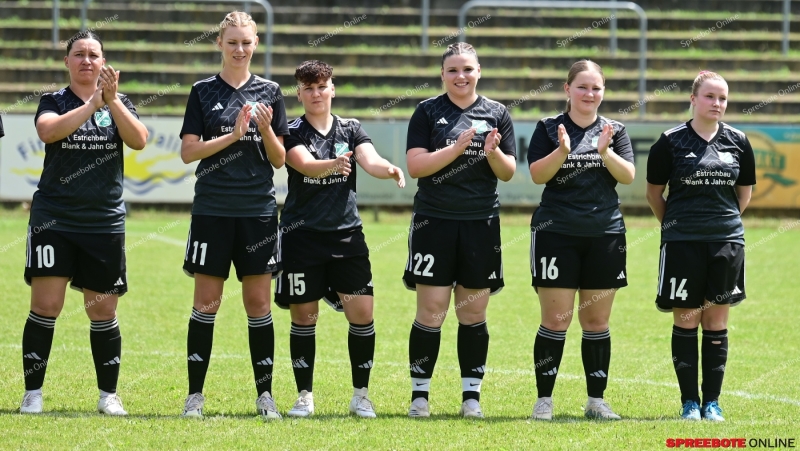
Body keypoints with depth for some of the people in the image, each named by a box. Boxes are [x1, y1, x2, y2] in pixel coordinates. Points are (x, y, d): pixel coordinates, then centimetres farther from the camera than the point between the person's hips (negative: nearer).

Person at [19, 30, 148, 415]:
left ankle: (109, 395, 18)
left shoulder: (119, 104, 9)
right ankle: (32, 393, 0)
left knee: (103, 312, 6)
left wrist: (113, 100, -20)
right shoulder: (54, 101, 3)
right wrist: (92, 103, -24)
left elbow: (139, 141, -9)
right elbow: (49, 130, -19)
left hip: (104, 221, 2)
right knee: (46, 305, -9)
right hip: (54, 219, -2)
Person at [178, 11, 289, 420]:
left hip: (258, 211, 1)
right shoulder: (204, 92, 3)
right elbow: (188, 152, -4)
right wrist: (233, 136, -14)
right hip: (212, 211, -1)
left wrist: (266, 130, -12)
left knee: (258, 302, 3)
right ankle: (195, 394, 6)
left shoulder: (269, 93, 7)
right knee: (206, 302, 0)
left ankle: (265, 394, 9)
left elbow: (279, 160, 7)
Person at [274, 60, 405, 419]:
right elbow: (305, 164, -21)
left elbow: (370, 160, -10)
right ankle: (304, 396, 14)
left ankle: (361, 395, 8)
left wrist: (388, 169, -34)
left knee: (362, 312, -5)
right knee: (304, 316, 1)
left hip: (347, 234, 2)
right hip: (302, 236, -2)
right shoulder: (292, 132, -1)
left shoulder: (350, 129, 7)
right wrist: (334, 165, -43)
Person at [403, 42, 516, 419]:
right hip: (434, 222, -2)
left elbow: (508, 173, 7)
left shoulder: (496, 114, 8)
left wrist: (493, 152, -14)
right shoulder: (428, 112, 2)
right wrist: (457, 148, -17)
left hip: (481, 224, 2)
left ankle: (472, 395, 11)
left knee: (474, 313, 5)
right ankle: (419, 395, 3)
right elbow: (415, 165, -7)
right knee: (430, 311, -4)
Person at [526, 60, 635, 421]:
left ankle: (596, 400, 14)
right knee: (556, 320, -4)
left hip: (605, 233, 2)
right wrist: (562, 150, -22)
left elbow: (628, 176, -1)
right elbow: (537, 174, -6)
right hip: (556, 232, -2)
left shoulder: (615, 131, 9)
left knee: (597, 320, 7)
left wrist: (605, 152, -17)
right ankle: (544, 400, 2)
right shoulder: (549, 129, 3)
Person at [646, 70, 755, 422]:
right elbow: (654, 192, 7)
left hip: (726, 239, 2)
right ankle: (689, 401, 7)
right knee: (686, 319, 0)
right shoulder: (672, 142, -2)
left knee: (716, 320, 5)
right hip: (682, 242, -2)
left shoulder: (738, 142, 6)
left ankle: (712, 401, 11)